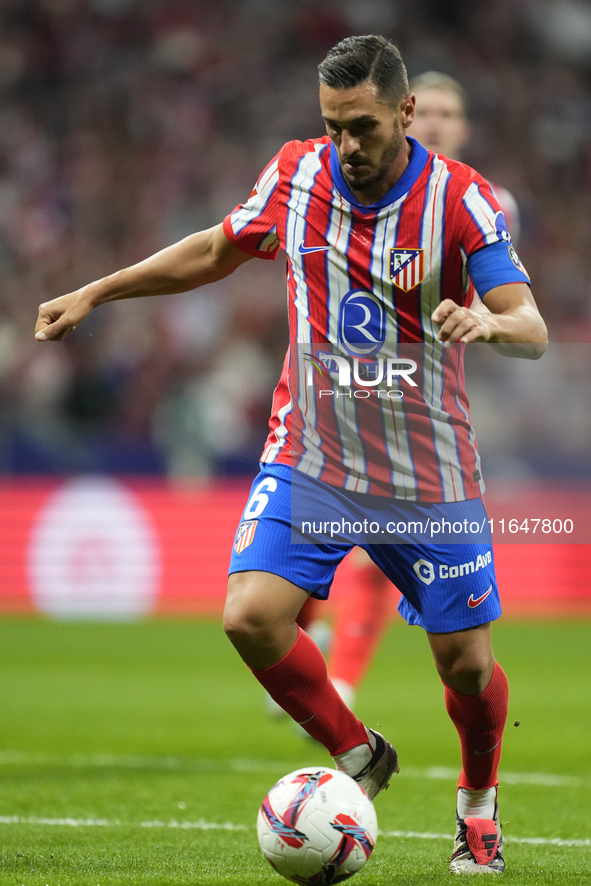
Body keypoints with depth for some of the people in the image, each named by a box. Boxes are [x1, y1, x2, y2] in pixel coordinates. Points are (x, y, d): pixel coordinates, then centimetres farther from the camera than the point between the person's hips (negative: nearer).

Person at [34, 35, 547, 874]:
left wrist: (488, 323, -42)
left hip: (428, 474, -2)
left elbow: (532, 327, -19)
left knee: (466, 661, 1)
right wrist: (94, 293, 13)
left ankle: (478, 802, 34)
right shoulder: (295, 174, -4)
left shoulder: (460, 198, -13)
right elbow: (218, 249, 15)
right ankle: (357, 756, 9)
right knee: (252, 617, -18)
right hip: (309, 455, 2)